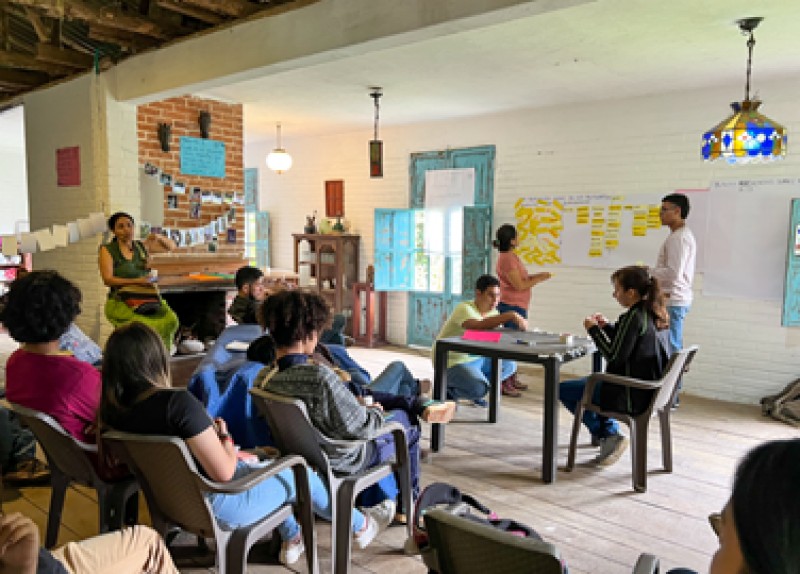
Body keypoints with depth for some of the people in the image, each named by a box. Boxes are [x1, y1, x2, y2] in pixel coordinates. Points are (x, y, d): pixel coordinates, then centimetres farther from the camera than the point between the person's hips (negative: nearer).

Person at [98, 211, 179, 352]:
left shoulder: (141, 246, 15)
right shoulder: (107, 250, 4)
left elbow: (172, 246, 25)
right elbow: (108, 279, -7)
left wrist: (158, 237, 5)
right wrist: (136, 281, -18)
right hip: (120, 301, -3)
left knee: (171, 320, -27)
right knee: (145, 325, -35)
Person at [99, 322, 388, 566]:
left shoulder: (113, 410, -8)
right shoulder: (177, 402, -33)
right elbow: (224, 472, -28)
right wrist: (225, 437, -8)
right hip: (214, 507, -7)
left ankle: (291, 537, 45)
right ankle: (358, 526, 41)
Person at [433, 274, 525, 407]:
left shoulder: (493, 312, 2)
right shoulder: (465, 309, -24)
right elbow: (478, 326, -45)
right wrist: (510, 316, -48)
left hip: (476, 359, 9)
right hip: (453, 362, -9)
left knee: (509, 365, 1)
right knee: (479, 389, -29)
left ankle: (474, 388, 12)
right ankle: (449, 391, 0)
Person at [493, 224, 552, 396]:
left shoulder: (510, 257, 14)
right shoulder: (507, 259, -18)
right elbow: (519, 285, -20)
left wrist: (537, 276, 8)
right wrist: (540, 279, -11)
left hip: (517, 307, 10)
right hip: (512, 307, -10)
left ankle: (511, 380, 26)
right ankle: (504, 384, -1)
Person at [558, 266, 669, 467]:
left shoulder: (634, 317, -22)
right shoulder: (652, 314, 6)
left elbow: (614, 357, -22)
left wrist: (594, 329, -11)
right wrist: (607, 327, 9)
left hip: (633, 396, -10)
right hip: (650, 389, 10)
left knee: (564, 390, 0)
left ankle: (609, 436, 6)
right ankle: (607, 430, 32)